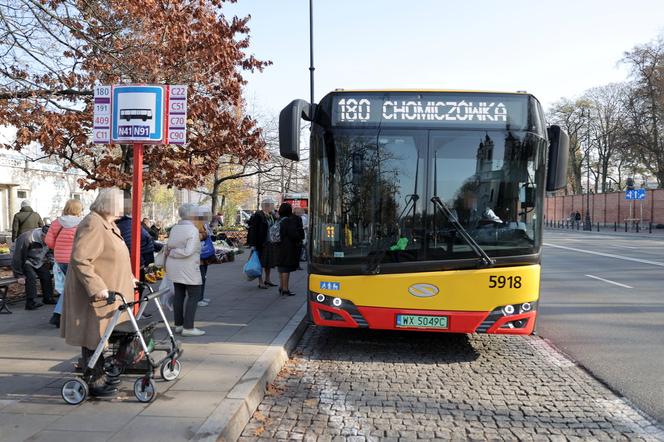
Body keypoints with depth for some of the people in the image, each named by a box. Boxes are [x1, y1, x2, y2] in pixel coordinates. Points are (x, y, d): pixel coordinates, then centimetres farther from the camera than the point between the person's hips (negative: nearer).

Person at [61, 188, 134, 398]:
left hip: (107, 293, 10)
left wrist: (129, 278, 21)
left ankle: (100, 375, 32)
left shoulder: (108, 225, 15)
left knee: (103, 335, 19)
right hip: (95, 295, -10)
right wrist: (97, 288, -31)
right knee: (94, 337, -1)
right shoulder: (92, 225, -19)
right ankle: (94, 383, 9)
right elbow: (79, 259, -27)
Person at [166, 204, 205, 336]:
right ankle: (188, 327, -4)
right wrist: (172, 253, -10)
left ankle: (178, 325, 19)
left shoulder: (174, 228, 6)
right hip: (188, 268, -8)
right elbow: (188, 251, -20)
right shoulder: (193, 230, -15)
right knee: (194, 296, -1)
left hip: (174, 267, 8)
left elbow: (169, 246, 6)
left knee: (178, 295, 13)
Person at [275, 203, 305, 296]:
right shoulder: (289, 221, -17)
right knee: (286, 268, -5)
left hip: (281, 247, 9)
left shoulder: (280, 221, 9)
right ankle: (285, 289, -2)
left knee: (282, 268, 17)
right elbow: (293, 234, -21)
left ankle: (281, 287, 26)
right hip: (288, 248, -9)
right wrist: (299, 239, -2)